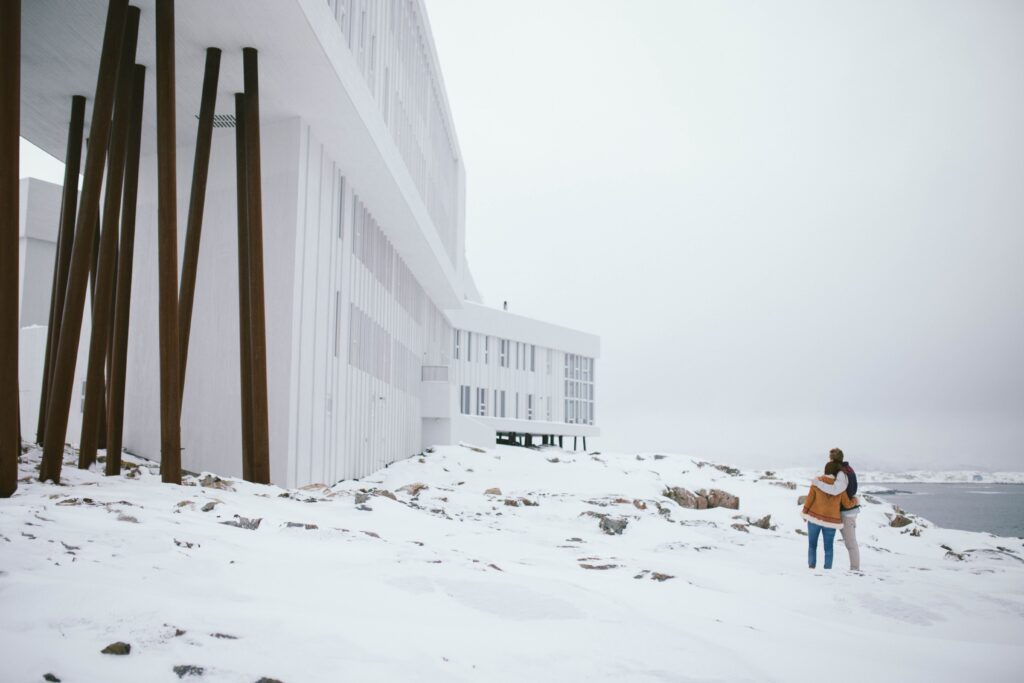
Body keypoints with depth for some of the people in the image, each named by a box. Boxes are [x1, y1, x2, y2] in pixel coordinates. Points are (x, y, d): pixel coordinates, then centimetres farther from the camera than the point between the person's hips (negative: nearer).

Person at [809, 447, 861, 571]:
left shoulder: (842, 475, -23)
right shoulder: (849, 468, 7)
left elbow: (835, 490, -38)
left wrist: (818, 483, -31)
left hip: (846, 512, -10)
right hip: (850, 509, 10)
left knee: (850, 542, -4)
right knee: (849, 541, 14)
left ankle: (855, 569, 0)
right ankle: (855, 568, 19)